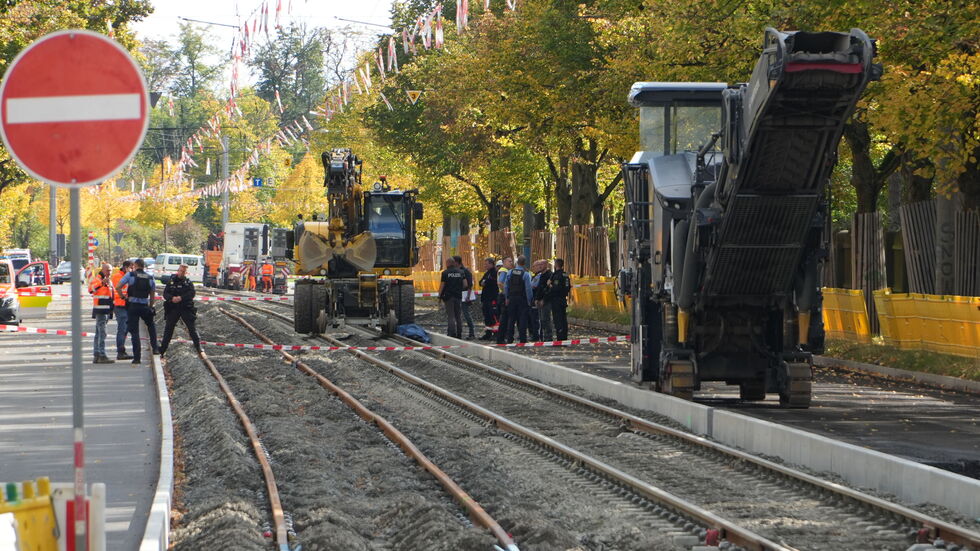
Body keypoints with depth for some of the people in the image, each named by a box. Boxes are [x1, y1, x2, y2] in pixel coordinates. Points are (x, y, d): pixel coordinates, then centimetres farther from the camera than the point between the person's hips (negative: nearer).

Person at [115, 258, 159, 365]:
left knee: (134, 332, 0)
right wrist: (151, 307, 21)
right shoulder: (150, 278, 7)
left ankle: (137, 358, -1)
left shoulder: (130, 275, -3)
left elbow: (118, 287, -10)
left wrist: (123, 296, 5)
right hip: (145, 306, 2)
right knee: (151, 325, 28)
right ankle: (154, 347, 20)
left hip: (132, 305, -2)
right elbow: (152, 295, 11)